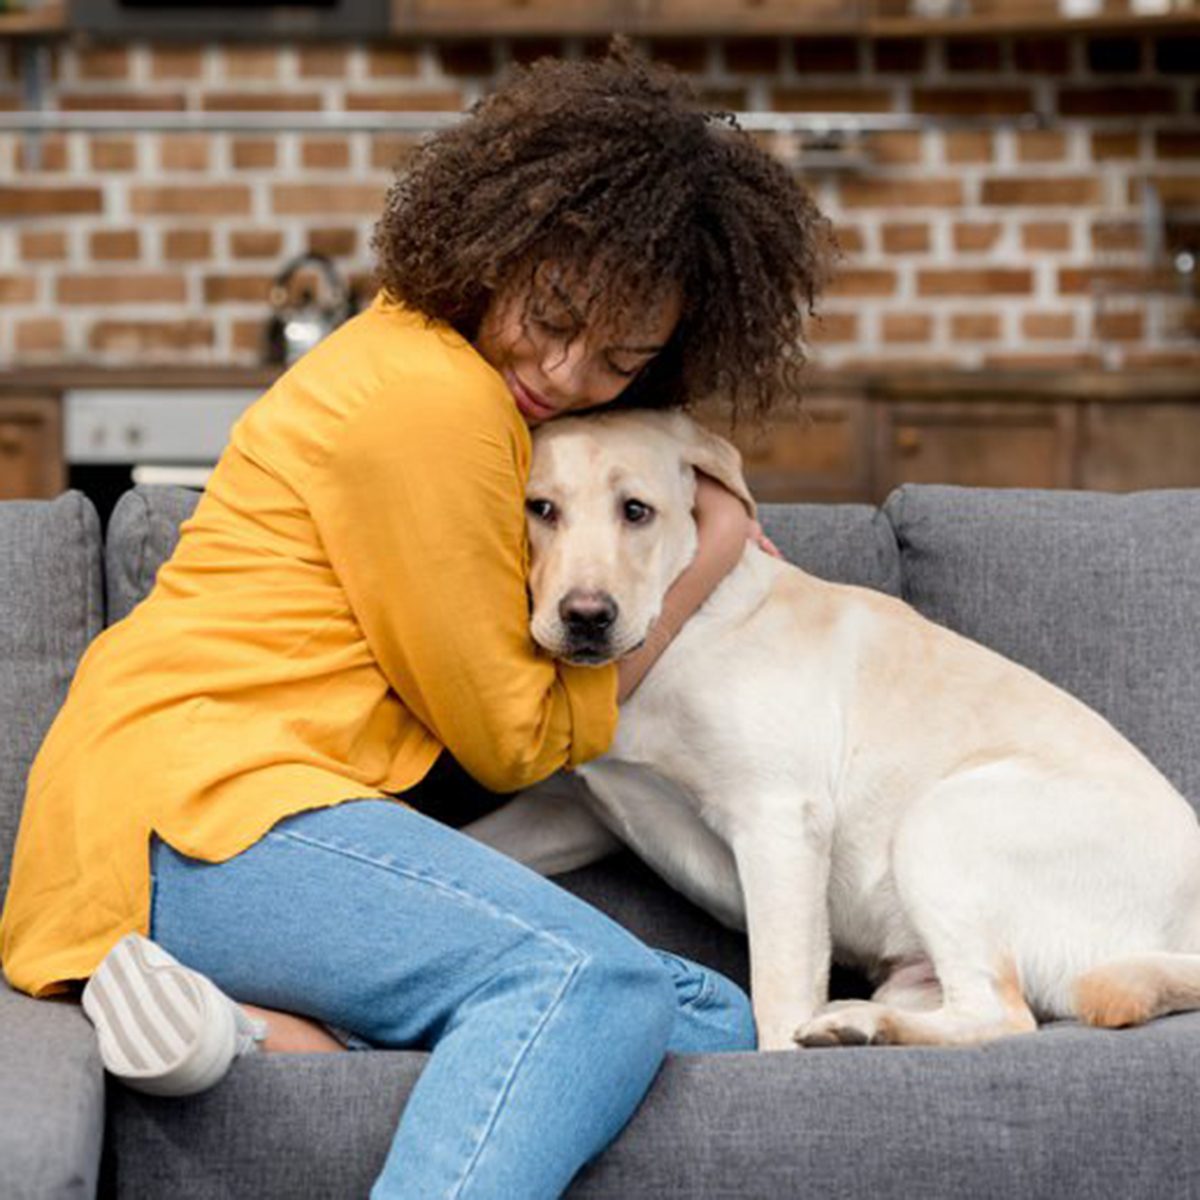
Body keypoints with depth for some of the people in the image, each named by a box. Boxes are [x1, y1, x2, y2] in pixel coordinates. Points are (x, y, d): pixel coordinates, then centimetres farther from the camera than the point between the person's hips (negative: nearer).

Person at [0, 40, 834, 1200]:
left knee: (714, 1026, -9)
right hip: (197, 796, -10)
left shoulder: (444, 359, 16)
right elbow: (517, 742, -4)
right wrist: (702, 565, 3)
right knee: (586, 978, -34)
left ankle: (266, 1028, -18)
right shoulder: (428, 398, -12)